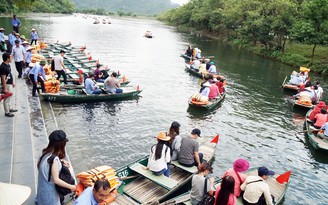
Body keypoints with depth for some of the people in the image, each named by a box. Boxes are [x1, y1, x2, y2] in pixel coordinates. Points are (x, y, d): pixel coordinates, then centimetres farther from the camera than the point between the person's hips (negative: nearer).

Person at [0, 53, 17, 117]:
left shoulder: (8, 64, 3)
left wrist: (12, 82, 21)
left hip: (10, 84, 10)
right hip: (6, 85, -9)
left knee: (9, 97, 22)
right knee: (7, 98, 3)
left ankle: (9, 109, 38)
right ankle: (7, 112, 15)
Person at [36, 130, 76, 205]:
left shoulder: (45, 152, -9)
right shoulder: (54, 159, -33)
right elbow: (56, 180, -28)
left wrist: (61, 161, -1)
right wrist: (70, 187, -18)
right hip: (49, 192, -7)